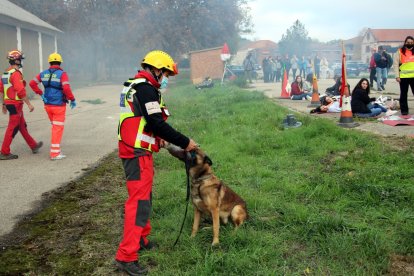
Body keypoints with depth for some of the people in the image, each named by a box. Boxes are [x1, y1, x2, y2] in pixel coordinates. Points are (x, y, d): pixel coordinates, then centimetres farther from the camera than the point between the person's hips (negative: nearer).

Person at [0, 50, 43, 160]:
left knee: (22, 126, 17)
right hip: (16, 104, -10)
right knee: (12, 128, -3)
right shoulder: (16, 73, -18)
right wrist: (29, 104, -18)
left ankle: (33, 146, 30)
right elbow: (21, 91, -23)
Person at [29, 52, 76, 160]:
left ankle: (56, 149, 22)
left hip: (48, 105, 6)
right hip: (58, 106, -6)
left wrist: (41, 94, 8)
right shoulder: (62, 74, -13)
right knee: (58, 128, 0)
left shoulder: (44, 73, 5)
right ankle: (54, 153, 0)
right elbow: (66, 88, -24)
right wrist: (73, 100, -12)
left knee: (55, 126, 21)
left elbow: (32, 83, 5)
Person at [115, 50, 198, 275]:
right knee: (139, 201, -9)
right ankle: (126, 256, -6)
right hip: (138, 153, -11)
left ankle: (141, 239, 35)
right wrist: (185, 143, -14)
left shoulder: (135, 85, 16)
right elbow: (157, 123, -21)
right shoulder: (146, 88, -16)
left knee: (144, 195, 21)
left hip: (133, 149, 11)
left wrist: (157, 137, 12)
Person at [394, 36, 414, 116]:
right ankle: (404, 110, 13)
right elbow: (396, 64, -1)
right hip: (403, 77, -2)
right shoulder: (400, 51, 3)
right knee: (403, 94, 5)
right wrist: (397, 76, -8)